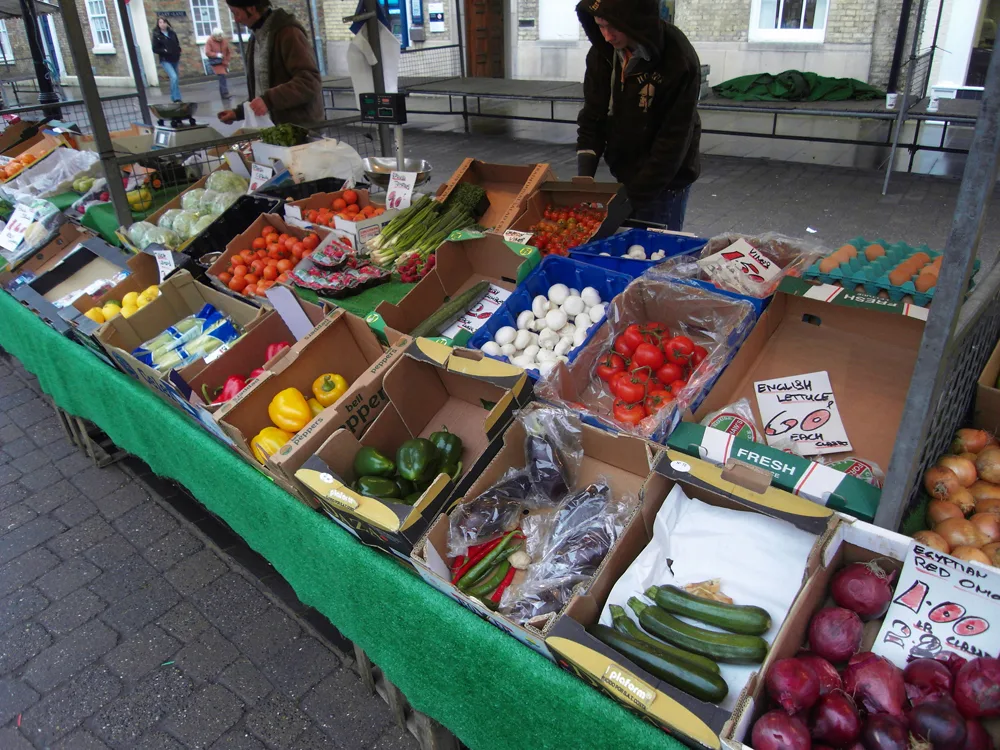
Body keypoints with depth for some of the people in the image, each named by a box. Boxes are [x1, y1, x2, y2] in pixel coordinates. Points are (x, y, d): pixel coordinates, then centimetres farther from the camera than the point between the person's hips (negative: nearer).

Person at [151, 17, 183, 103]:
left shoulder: (172, 33, 4)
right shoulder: (156, 35, -6)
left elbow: (177, 44, 17)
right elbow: (155, 49, -6)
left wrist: (178, 53, 0)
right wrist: (164, 51, -22)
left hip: (175, 59, 5)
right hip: (165, 60, -5)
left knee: (174, 79, 13)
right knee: (174, 77, -22)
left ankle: (174, 97, 29)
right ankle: (176, 98, -19)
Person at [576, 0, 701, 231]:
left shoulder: (680, 61, -22)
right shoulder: (602, 52, -6)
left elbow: (674, 141, -21)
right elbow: (592, 118, -1)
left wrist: (633, 197, -23)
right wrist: (584, 178, -12)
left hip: (665, 181, -5)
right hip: (623, 176, 5)